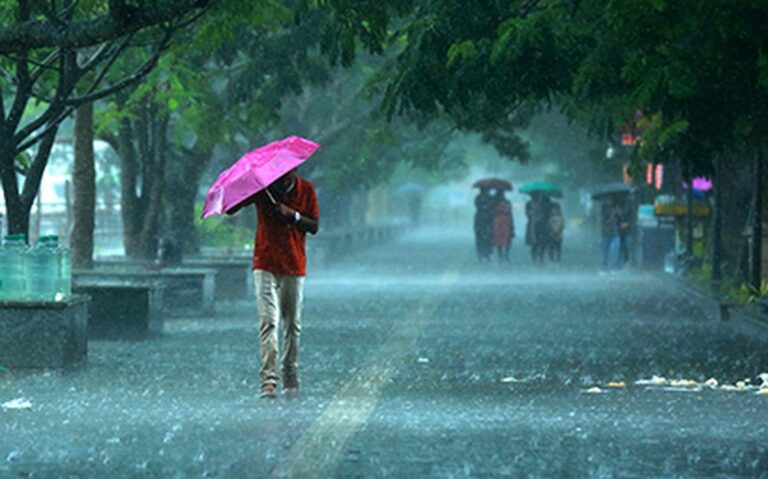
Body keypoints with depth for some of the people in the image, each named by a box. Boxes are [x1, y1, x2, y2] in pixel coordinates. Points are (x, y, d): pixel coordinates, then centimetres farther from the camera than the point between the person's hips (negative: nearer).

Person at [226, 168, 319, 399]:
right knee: (268, 321, -12)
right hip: (265, 265, -2)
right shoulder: (261, 187, -2)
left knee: (292, 324, 7)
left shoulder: (306, 190, 1)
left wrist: (293, 215, -17)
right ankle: (268, 380, -16)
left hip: (294, 267, 2)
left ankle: (290, 377, 20)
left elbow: (314, 226, 0)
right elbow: (230, 209, -5)